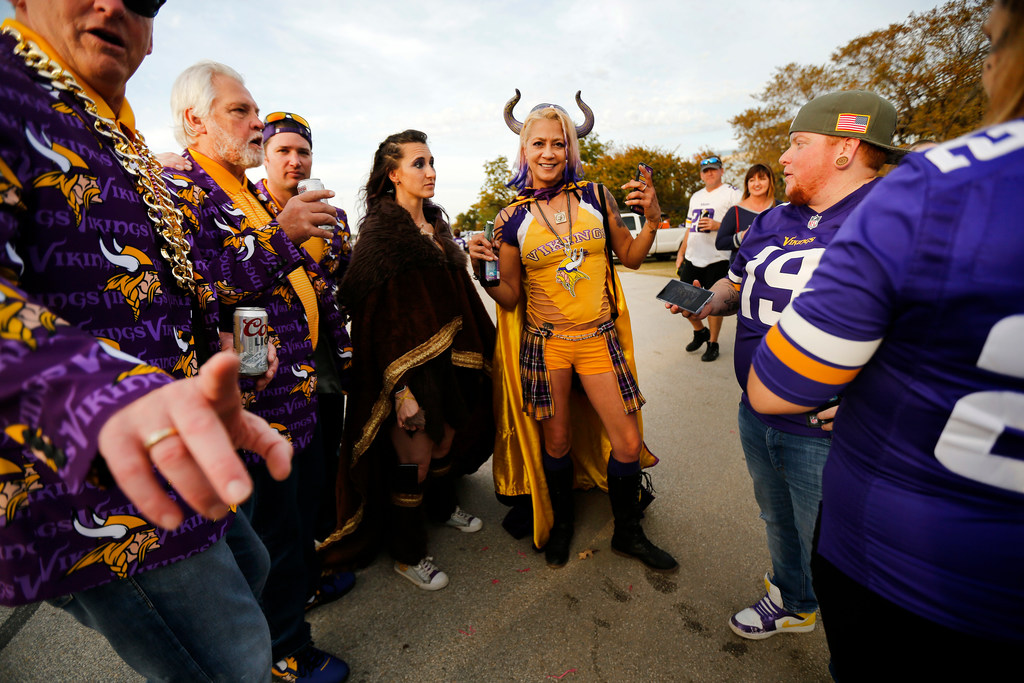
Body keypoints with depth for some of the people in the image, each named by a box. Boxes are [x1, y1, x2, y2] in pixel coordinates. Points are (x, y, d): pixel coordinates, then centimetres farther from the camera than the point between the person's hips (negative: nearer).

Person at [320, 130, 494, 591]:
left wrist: (472, 349, 16)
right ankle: (407, 555, 28)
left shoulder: (435, 224, 10)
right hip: (405, 361, -7)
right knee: (415, 456, 5)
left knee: (448, 437, 21)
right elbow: (377, 315, -19)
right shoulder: (380, 231, -14)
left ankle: (441, 506, 49)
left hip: (448, 353, 8)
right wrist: (400, 388, -22)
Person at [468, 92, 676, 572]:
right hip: (544, 342, -1)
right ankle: (562, 520, 40)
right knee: (556, 443, 11)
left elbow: (630, 257, 12)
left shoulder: (596, 197, 2)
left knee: (628, 443, 4)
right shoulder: (512, 220, -1)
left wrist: (651, 221, -4)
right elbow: (510, 297, 3)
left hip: (598, 338, 1)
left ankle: (628, 533, 31)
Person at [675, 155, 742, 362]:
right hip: (692, 258, 6)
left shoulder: (732, 194, -2)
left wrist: (718, 226, -21)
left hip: (717, 259, -6)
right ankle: (700, 331, 31)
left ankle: (713, 343, 16)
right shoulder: (696, 196, 19)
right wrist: (681, 253, 18)